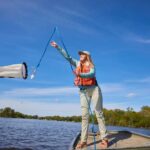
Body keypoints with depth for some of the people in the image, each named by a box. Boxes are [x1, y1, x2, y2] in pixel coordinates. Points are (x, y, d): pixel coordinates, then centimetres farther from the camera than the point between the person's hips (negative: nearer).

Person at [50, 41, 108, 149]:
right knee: (84, 115, -1)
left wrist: (80, 74, -33)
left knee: (99, 113, -3)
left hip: (94, 89, -3)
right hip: (83, 91, 4)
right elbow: (67, 56, 15)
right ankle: (83, 140, -2)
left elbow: (92, 74, -17)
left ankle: (104, 139, -1)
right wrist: (57, 47, 9)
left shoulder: (91, 65, 4)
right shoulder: (78, 63, 16)